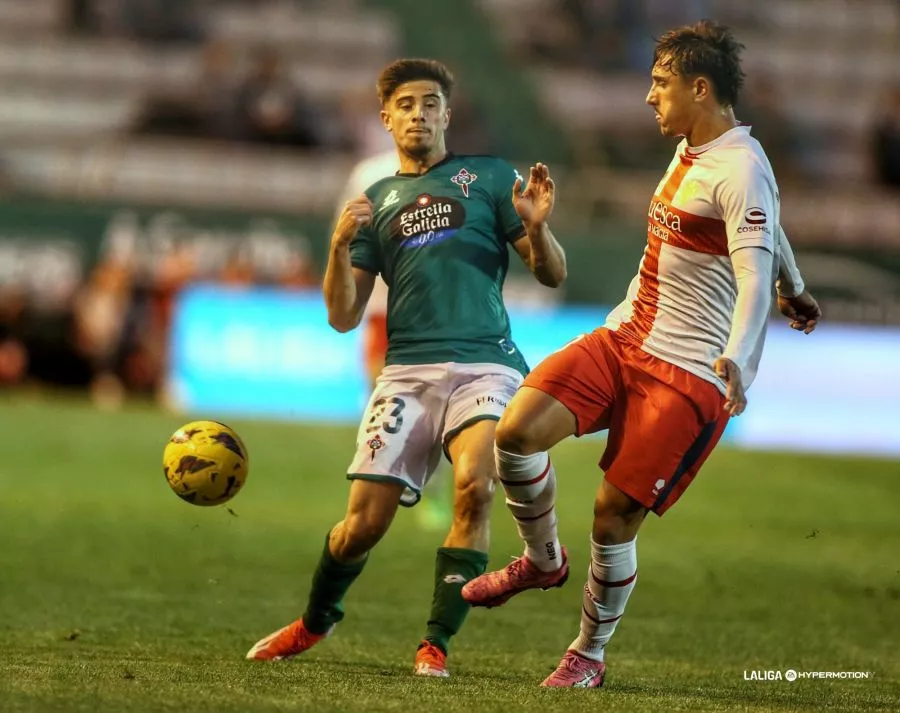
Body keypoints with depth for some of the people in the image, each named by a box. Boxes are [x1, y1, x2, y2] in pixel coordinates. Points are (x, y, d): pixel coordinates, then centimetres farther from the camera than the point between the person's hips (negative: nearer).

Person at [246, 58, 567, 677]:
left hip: (486, 365, -2)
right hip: (408, 370, 2)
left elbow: (553, 274, 8)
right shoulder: (375, 203, 18)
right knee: (365, 519, -5)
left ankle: (437, 643, -16)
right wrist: (340, 246, -4)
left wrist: (536, 228, -14)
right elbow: (344, 317, 13)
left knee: (474, 485, -27)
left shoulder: (490, 177, 11)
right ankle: (315, 622, 24)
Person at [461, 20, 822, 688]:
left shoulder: (741, 170, -16)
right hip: (622, 339, 8)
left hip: (689, 374, -8)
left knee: (615, 511, -7)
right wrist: (794, 289, 49)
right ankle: (544, 559, 13)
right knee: (517, 429, -13)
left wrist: (737, 361, -44)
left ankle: (589, 654, 15)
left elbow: (756, 271, -27)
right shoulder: (690, 151, 13)